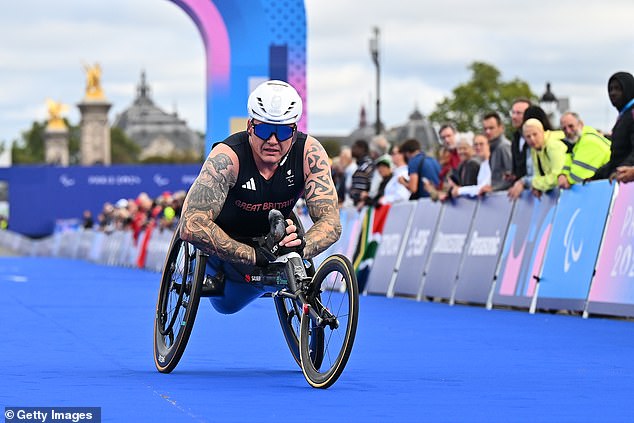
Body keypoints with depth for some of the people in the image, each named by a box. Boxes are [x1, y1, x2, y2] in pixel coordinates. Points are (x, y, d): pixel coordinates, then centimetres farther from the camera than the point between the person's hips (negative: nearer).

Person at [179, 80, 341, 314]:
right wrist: (253, 255, -50)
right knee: (225, 303, -2)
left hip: (274, 235, 2)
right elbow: (191, 226, -44)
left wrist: (302, 247, -52)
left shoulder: (310, 153, -29)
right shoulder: (228, 157, -38)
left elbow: (331, 222, -30)